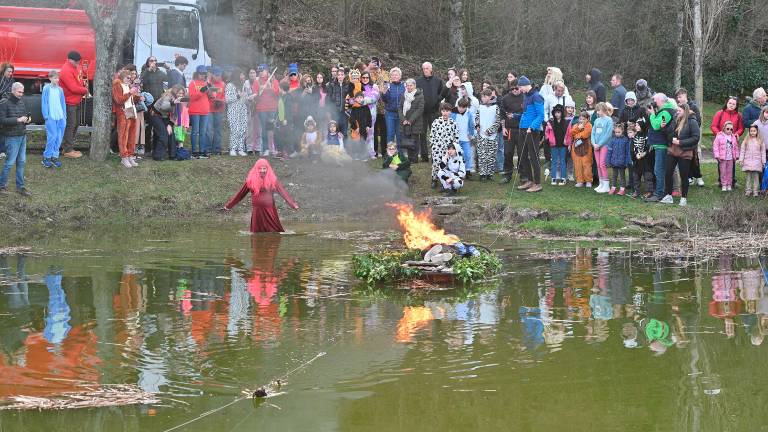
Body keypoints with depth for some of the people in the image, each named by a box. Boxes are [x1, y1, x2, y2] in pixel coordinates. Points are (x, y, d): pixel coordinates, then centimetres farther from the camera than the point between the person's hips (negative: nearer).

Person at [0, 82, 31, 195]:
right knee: (10, 162, -4)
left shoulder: (21, 102, 9)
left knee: (21, 162, 10)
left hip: (23, 136, 7)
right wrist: (17, 120, -23)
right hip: (12, 136, -7)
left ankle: (20, 186, 18)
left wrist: (27, 120, -1)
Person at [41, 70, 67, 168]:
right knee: (52, 137, -10)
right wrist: (46, 116, -8)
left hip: (60, 117, 5)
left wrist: (64, 116, 9)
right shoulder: (46, 89, -2)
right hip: (51, 117, -5)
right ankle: (46, 157, 0)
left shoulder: (60, 89, 10)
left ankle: (55, 157, 12)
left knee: (59, 137, 3)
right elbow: (44, 103, -2)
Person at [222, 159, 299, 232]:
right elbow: (240, 194, 8)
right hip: (257, 211, 1)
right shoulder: (251, 180, 0)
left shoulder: (273, 180, -2)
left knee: (274, 233, -4)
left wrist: (293, 204, -8)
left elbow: (283, 192, -2)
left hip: (270, 211, -1)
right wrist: (229, 205, 12)